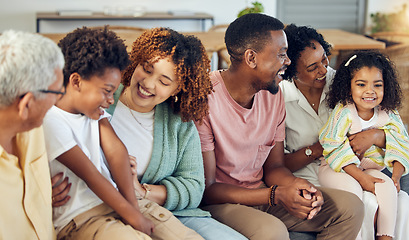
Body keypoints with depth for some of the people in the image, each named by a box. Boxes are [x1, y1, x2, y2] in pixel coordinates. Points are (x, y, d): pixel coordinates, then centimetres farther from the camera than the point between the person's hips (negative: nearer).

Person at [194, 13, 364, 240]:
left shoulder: (273, 94, 3)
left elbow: (273, 166, 9)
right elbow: (205, 190, -20)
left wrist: (296, 185, -15)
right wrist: (276, 195, -26)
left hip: (261, 192, 8)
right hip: (219, 202, -7)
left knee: (350, 206, -2)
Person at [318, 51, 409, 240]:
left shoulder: (387, 115, -3)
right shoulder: (343, 112, -16)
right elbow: (334, 149, -22)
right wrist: (362, 178, -27)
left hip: (370, 169, 4)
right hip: (335, 168, -4)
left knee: (387, 185, -23)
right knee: (352, 187, -31)